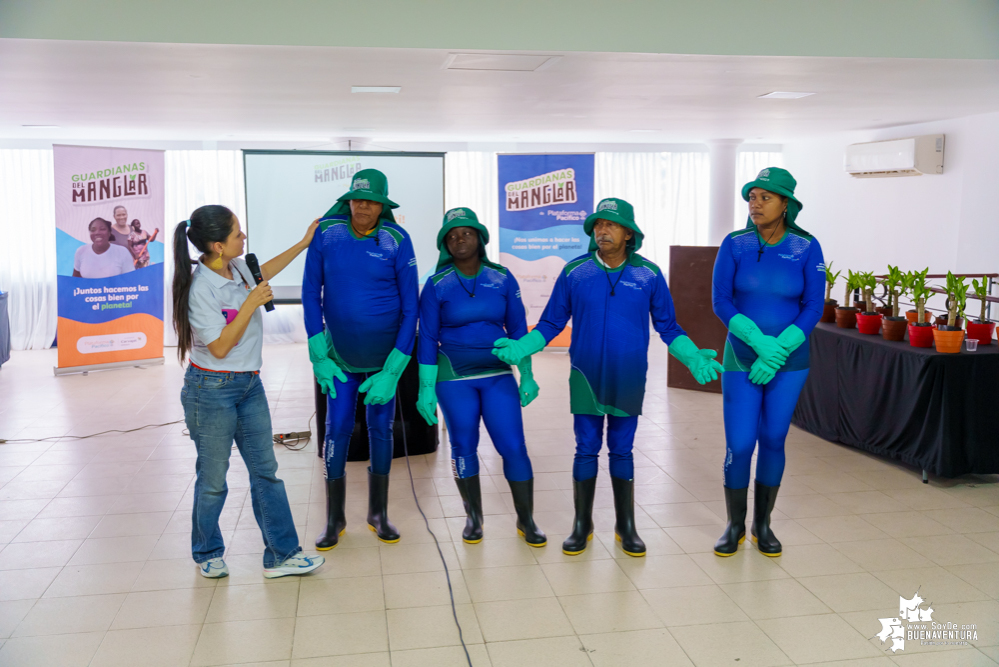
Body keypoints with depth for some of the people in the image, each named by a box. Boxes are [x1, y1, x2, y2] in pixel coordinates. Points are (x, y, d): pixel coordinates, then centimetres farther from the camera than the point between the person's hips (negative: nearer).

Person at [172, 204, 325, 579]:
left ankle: (280, 555, 15)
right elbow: (220, 347, -21)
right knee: (213, 478, 7)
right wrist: (251, 303, -23)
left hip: (249, 385, 8)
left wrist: (304, 242, 28)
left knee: (265, 470, 8)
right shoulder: (201, 289, -22)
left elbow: (262, 274, 26)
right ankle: (207, 554, 30)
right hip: (212, 390, -8)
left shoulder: (236, 268, 2)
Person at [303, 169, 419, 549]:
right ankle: (334, 521, 16)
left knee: (381, 430, 8)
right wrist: (319, 357, -6)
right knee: (337, 431, 0)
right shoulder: (326, 233, -9)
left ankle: (378, 515, 24)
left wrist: (392, 372, -12)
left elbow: (410, 308, -10)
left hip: (385, 356, 0)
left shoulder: (396, 241, -13)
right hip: (340, 356, 1)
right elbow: (311, 294, -2)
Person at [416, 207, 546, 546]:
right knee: (464, 446, 6)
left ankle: (526, 520, 13)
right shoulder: (437, 285, -4)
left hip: (498, 375, 1)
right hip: (454, 378, -1)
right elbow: (427, 338, -2)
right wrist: (426, 388, -4)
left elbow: (518, 329, 4)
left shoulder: (502, 279, 0)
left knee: (514, 446, -3)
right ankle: (473, 517, 26)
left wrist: (527, 376, 2)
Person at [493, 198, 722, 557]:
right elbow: (551, 323, 2)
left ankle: (626, 526, 23)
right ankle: (582, 526, 21)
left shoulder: (649, 275, -3)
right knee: (586, 450, 6)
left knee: (622, 451, 10)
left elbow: (668, 327, 4)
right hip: (586, 378, 0)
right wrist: (520, 348, -11)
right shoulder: (574, 272, -4)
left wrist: (694, 358, -9)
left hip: (628, 381, 0)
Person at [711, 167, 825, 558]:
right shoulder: (735, 245, -5)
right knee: (739, 445, -2)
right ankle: (735, 526, 19)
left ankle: (763, 524, 27)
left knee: (773, 441, 8)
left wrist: (779, 351, -16)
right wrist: (760, 342, -20)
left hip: (790, 362, 0)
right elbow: (721, 302, -9)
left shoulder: (806, 249, -5)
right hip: (742, 360, 0)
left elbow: (813, 309, -6)